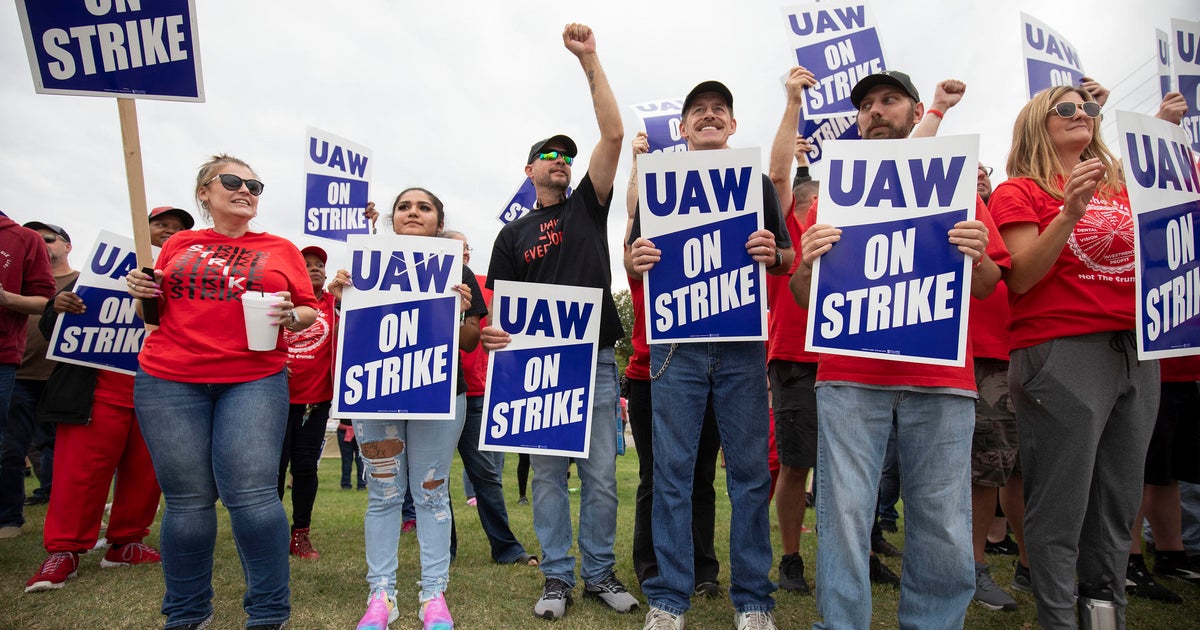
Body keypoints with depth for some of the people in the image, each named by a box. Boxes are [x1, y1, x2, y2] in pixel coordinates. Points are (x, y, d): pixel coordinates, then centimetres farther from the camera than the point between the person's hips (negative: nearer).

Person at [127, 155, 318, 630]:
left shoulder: (281, 250, 11)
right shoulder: (179, 245, 15)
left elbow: (309, 312, 10)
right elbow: (154, 313, 21)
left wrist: (289, 315, -11)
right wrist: (143, 293, 0)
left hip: (255, 382, -1)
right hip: (169, 381, 2)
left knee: (252, 494, -10)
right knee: (188, 499, 3)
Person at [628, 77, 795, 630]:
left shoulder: (757, 183, 15)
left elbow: (788, 258, 13)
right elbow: (634, 258, 12)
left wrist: (773, 254, -10)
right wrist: (637, 258, -12)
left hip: (741, 341, 1)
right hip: (676, 339, 0)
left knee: (749, 470, 3)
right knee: (672, 470, 0)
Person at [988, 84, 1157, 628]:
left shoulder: (1120, 188, 20)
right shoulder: (1019, 192, 2)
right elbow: (1020, 278, -9)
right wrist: (1069, 213, -19)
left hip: (1135, 352, 6)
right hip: (1060, 352, -6)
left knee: (1119, 503, 10)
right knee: (1061, 507, -4)